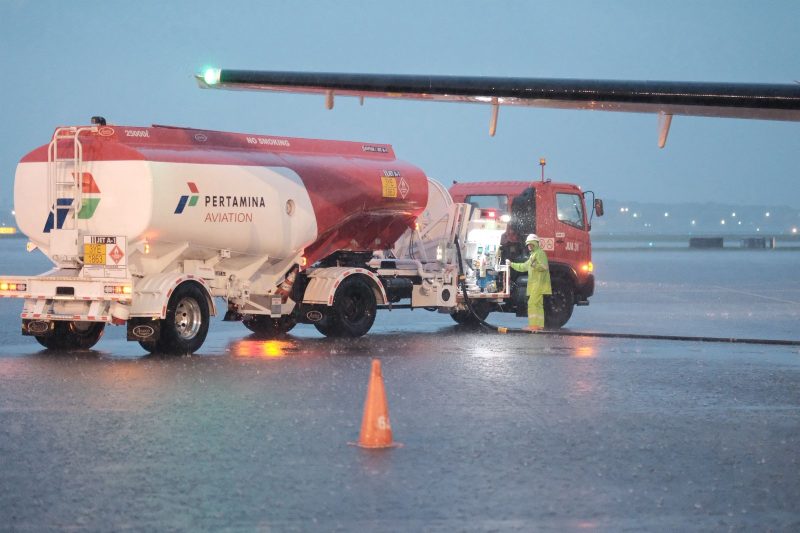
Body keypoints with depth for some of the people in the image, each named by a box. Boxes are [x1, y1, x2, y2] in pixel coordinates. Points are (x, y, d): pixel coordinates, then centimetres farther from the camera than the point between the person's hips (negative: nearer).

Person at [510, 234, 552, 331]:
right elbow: (524, 266, 36)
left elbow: (544, 266, -20)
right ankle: (539, 325, 12)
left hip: (538, 283, -11)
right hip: (534, 284, 11)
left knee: (532, 303, -15)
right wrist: (512, 265, 36)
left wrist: (535, 265, -35)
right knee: (538, 304, 10)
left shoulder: (540, 253, -7)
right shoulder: (533, 254, 25)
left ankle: (533, 325, -19)